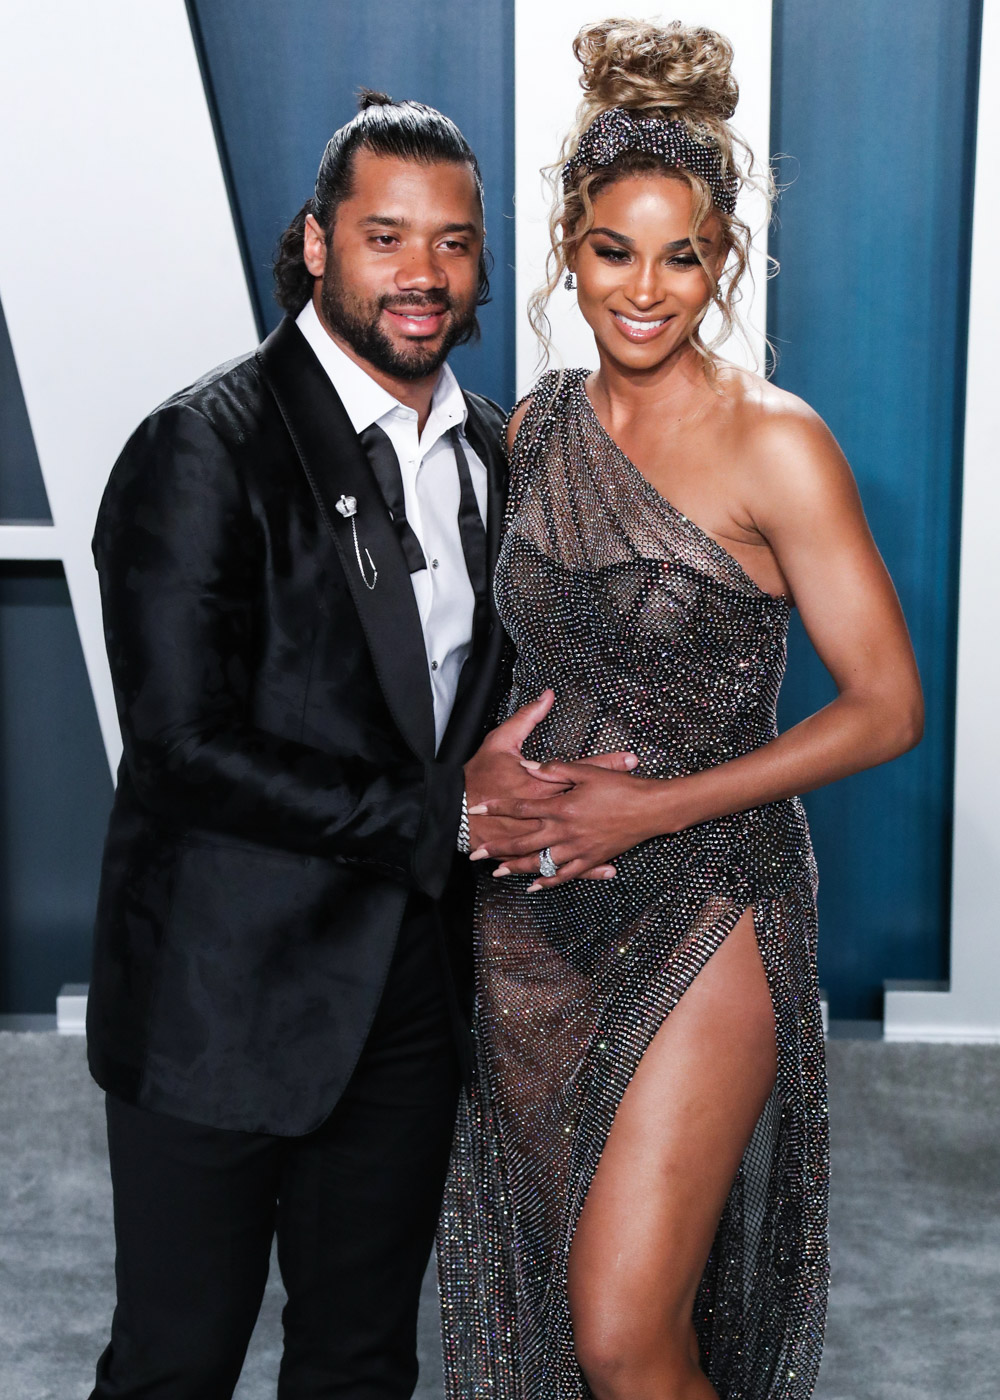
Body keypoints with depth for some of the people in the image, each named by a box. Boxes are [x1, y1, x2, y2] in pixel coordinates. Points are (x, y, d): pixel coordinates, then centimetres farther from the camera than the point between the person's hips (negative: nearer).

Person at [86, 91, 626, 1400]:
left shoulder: (490, 450, 7)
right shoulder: (205, 448, -14)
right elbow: (190, 750, -20)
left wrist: (519, 783, -1)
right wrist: (442, 817, -17)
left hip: (413, 991, 6)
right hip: (225, 996, -6)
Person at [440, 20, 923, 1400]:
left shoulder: (775, 444, -11)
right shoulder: (538, 427, 5)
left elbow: (886, 706, -10)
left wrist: (655, 804, -16)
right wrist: (487, 781, 0)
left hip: (702, 908, -5)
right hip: (533, 912, 6)